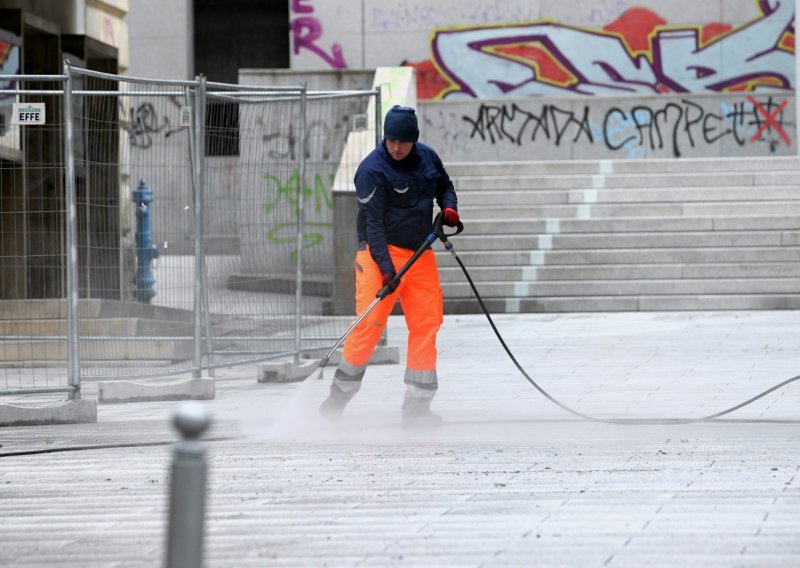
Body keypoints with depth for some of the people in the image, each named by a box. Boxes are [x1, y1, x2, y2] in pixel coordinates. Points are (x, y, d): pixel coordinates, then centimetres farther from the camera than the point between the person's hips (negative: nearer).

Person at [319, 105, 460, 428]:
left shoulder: (427, 158, 4)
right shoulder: (373, 169, -15)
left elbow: (444, 186, 24)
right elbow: (373, 222, -19)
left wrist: (449, 207, 1)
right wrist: (386, 267, -27)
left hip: (419, 253, 6)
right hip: (381, 253, -6)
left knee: (427, 323, 1)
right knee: (370, 322, -15)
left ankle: (416, 407, 6)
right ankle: (339, 395, -3)